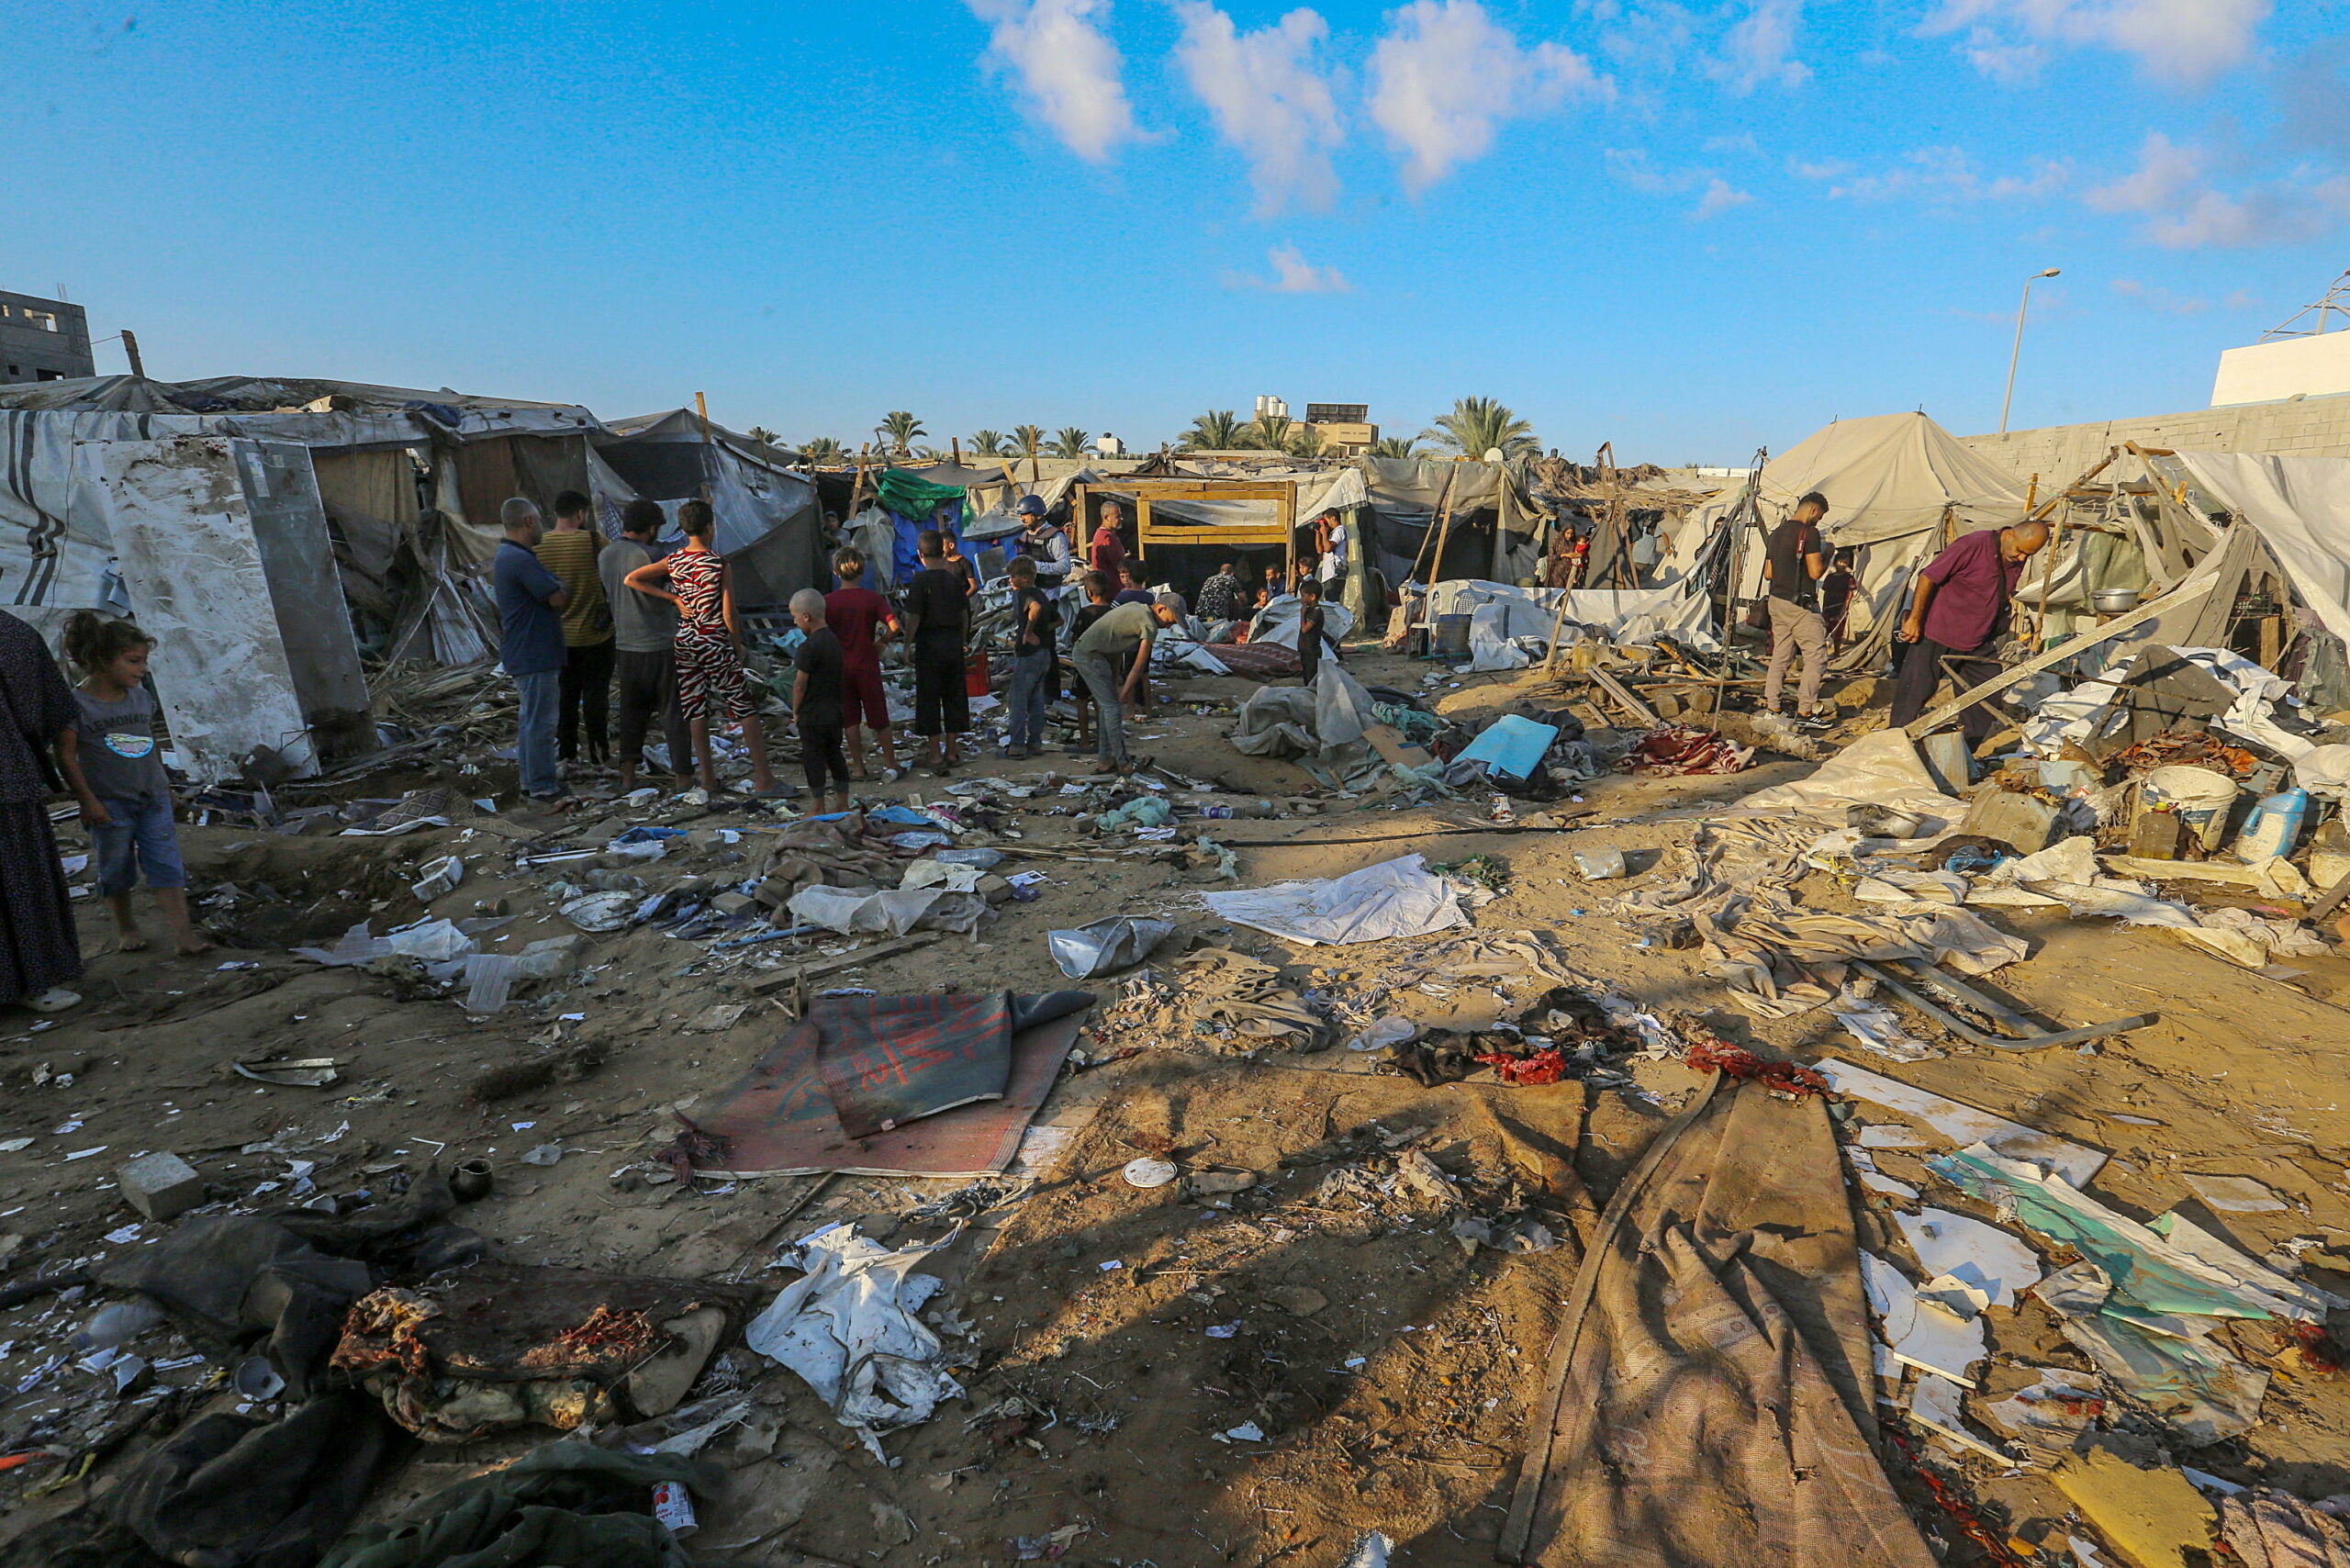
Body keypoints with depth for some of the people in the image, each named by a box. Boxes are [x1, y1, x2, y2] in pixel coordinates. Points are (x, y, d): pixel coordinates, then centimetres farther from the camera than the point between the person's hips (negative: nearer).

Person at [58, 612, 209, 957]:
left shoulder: (141, 697, 6)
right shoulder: (77, 703, -10)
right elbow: (67, 756, -10)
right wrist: (87, 800, -12)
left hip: (153, 798, 4)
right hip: (109, 802, -3)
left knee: (166, 864, -2)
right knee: (116, 870, 10)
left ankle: (183, 933, -4)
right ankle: (126, 928, 28)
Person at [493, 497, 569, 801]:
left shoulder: (505, 556, 14)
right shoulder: (521, 560, -21)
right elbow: (559, 599, -20)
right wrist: (567, 589, 2)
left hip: (524, 653, 11)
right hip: (535, 654, -11)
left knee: (530, 716, 19)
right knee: (540, 721, -5)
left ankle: (532, 777, 28)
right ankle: (542, 786, 1)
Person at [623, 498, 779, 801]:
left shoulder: (672, 562, 2)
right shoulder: (720, 564, -11)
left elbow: (630, 579, -1)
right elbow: (728, 615, -11)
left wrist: (673, 598, -1)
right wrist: (738, 645, 4)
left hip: (685, 642, 5)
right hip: (716, 643, -5)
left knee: (696, 712, 9)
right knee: (745, 708, 1)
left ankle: (708, 779, 15)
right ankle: (763, 777, 1)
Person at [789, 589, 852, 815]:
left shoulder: (809, 646, -19)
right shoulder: (833, 640, 6)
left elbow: (800, 683, -16)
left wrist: (796, 711, -3)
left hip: (813, 714, -8)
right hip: (834, 711, 8)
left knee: (813, 759, 3)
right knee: (835, 756, 14)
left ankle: (819, 809, 10)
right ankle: (843, 804, 20)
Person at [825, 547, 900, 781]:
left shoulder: (828, 601, -6)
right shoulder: (872, 598, -8)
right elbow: (894, 625, -17)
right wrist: (880, 643, -2)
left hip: (840, 665, 1)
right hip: (868, 665, 0)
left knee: (850, 718, 10)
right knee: (879, 717, 9)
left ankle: (858, 767, 15)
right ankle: (890, 764, 14)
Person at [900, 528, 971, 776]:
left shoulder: (920, 580, -12)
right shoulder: (955, 578, 3)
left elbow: (913, 618, -14)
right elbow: (965, 615, 7)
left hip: (929, 643, -5)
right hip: (953, 642, 5)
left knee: (929, 699, 4)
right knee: (953, 695, 13)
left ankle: (935, 755, 7)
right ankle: (951, 752, 21)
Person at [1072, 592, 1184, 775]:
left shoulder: (1135, 608, 15)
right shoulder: (1149, 626, -14)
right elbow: (1139, 666, -12)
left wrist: (1114, 680, 17)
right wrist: (1125, 693, -2)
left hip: (1083, 651, 10)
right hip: (1092, 657, -10)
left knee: (1108, 707, 15)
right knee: (1113, 708, -4)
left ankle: (1104, 760, 19)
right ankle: (1122, 763, 1)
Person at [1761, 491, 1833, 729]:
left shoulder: (1776, 533, 13)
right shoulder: (1809, 533, -12)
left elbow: (1768, 573, 16)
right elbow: (1815, 572, -15)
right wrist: (1825, 557, 3)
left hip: (1776, 601, 8)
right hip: (1801, 604, -8)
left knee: (1780, 656, 12)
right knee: (1816, 657, -2)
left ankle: (1770, 707, 11)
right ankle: (1805, 711, -3)